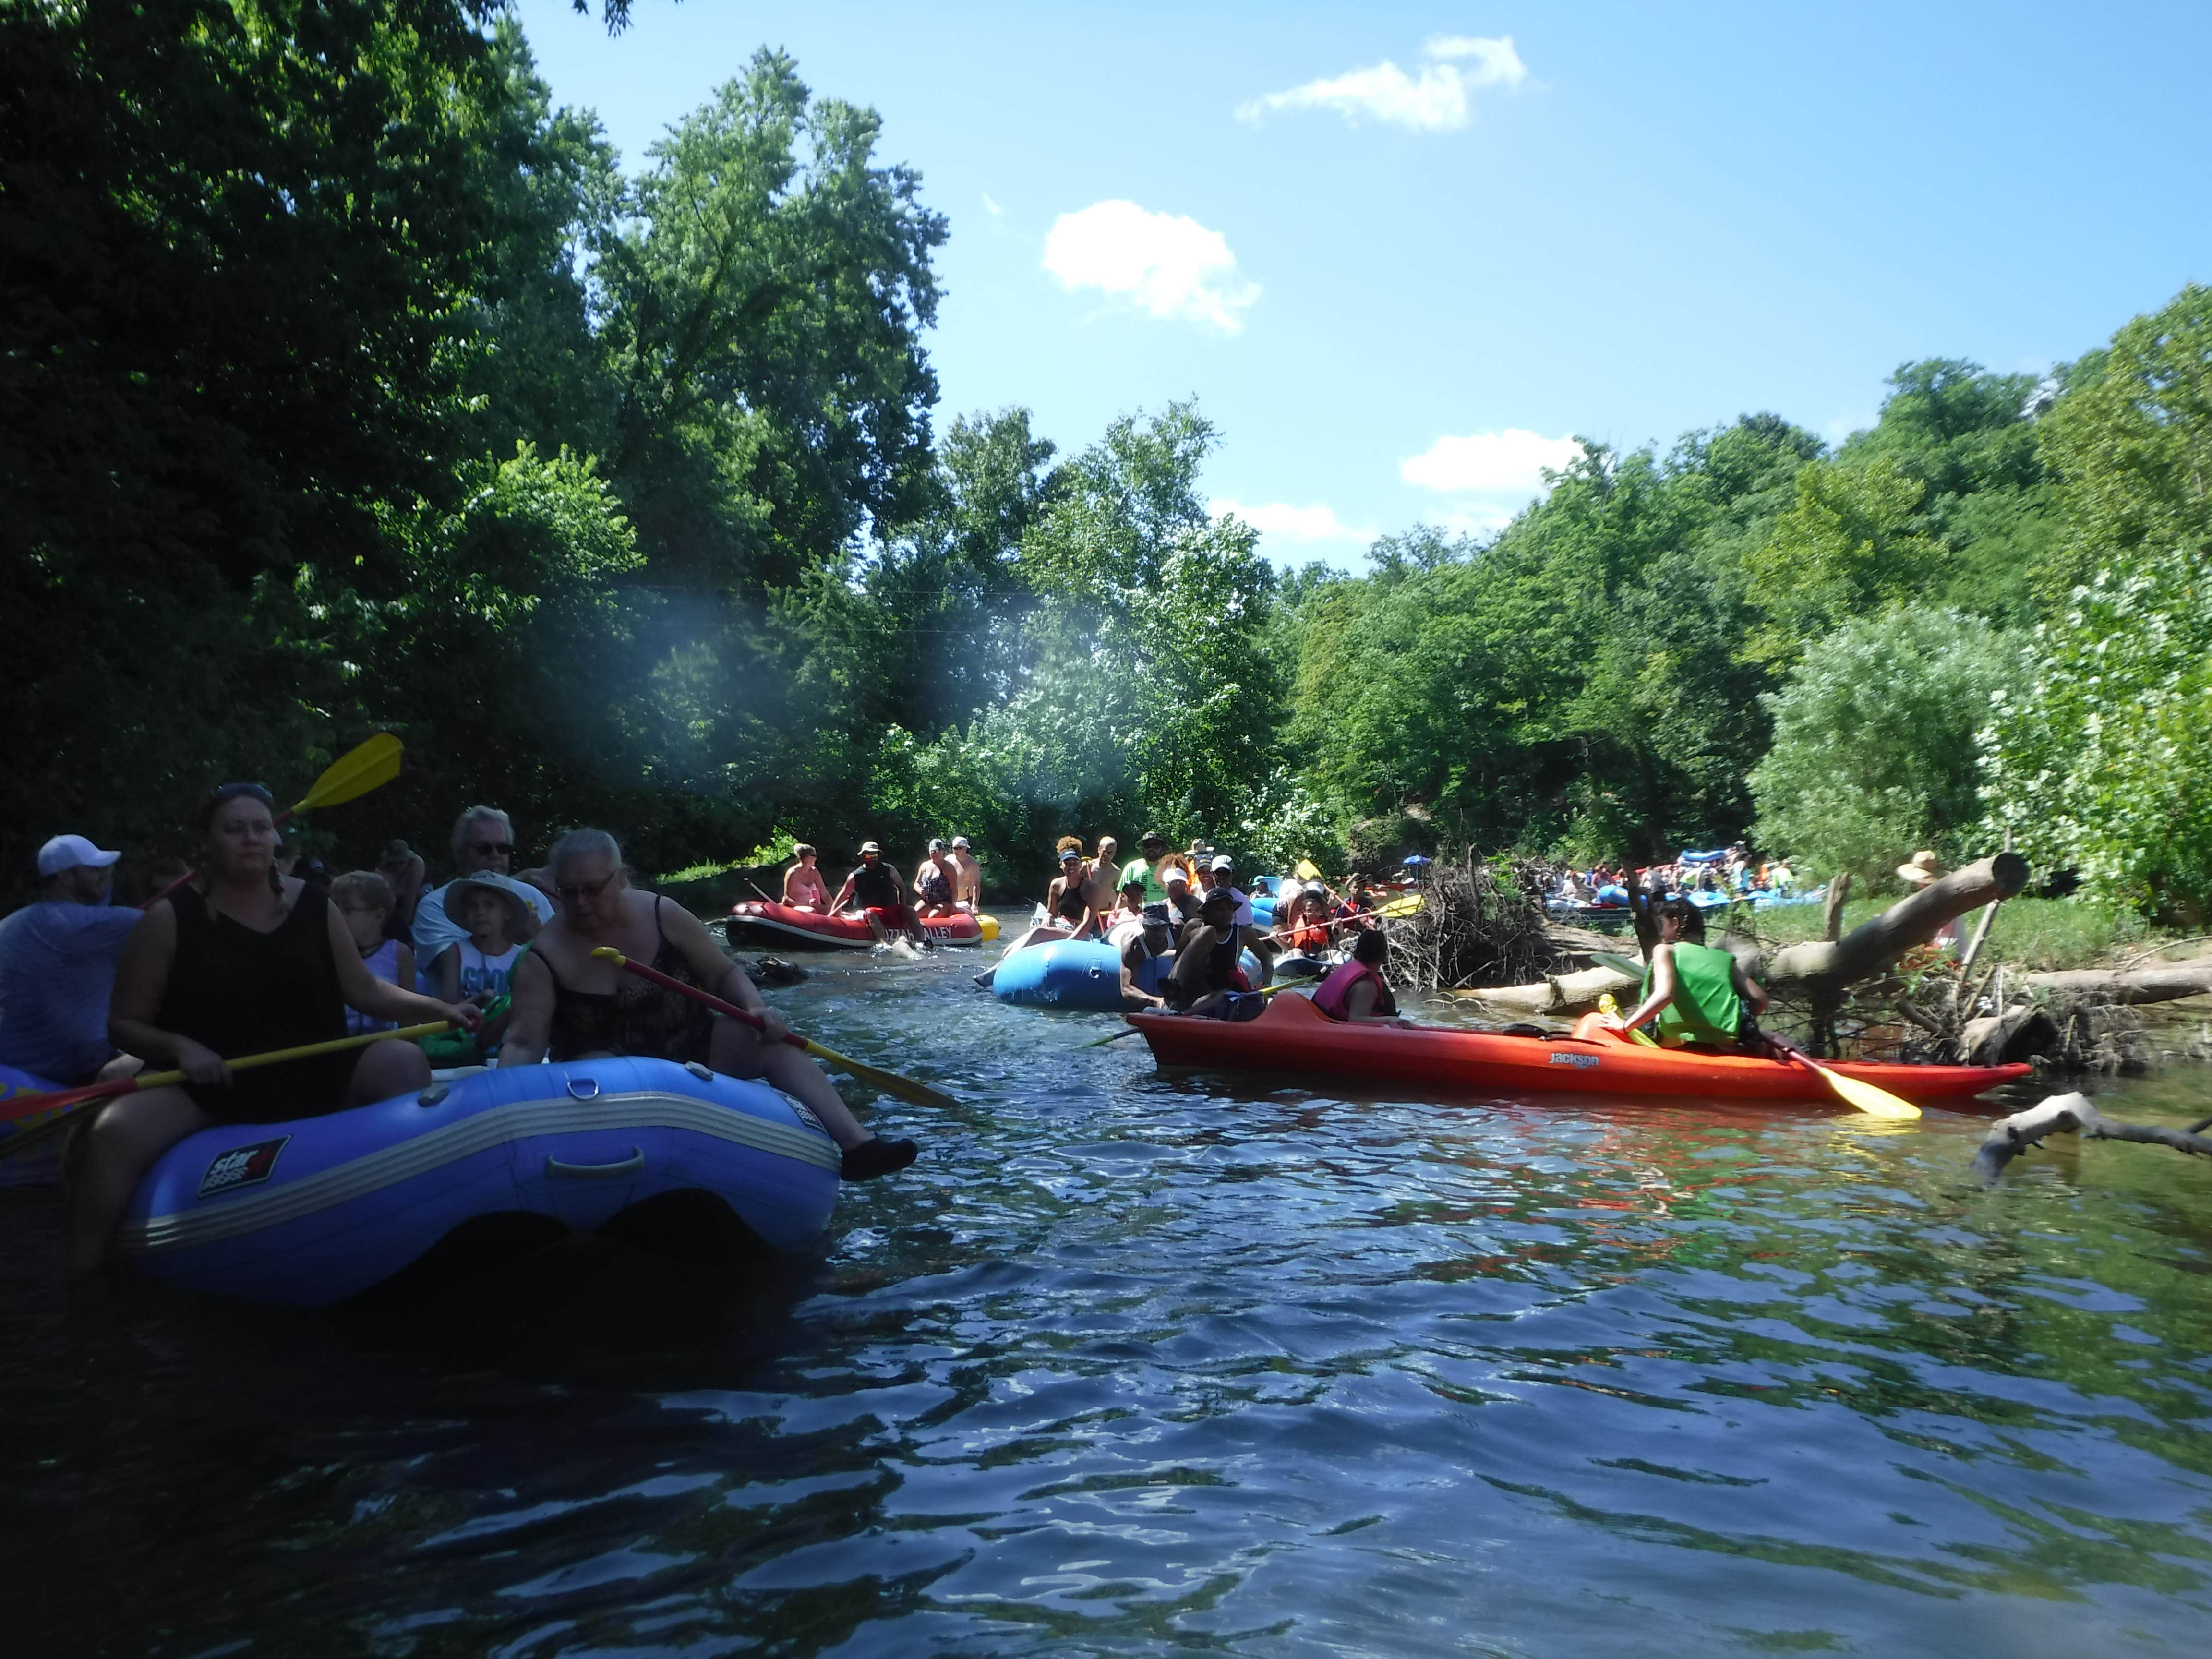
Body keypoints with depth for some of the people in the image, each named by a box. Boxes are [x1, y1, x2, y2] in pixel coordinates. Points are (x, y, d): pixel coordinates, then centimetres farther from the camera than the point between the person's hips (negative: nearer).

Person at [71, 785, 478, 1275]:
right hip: (209, 1088, -2)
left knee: (403, 1060, -23)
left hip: (317, 1078, 3)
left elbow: (364, 991, 11)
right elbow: (125, 1024, 1)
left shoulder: (315, 907, 5)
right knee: (115, 1132, -31)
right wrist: (181, 1047, -19)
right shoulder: (170, 920, -2)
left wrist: (439, 1008, -3)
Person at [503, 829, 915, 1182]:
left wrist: (756, 1009, -17)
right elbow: (524, 1043, -15)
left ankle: (856, 1143, -35)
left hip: (688, 1048, 2)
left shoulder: (662, 916, -5)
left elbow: (724, 974, 2)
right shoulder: (544, 960, -11)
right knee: (595, 1070, -37)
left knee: (774, 1042, -22)